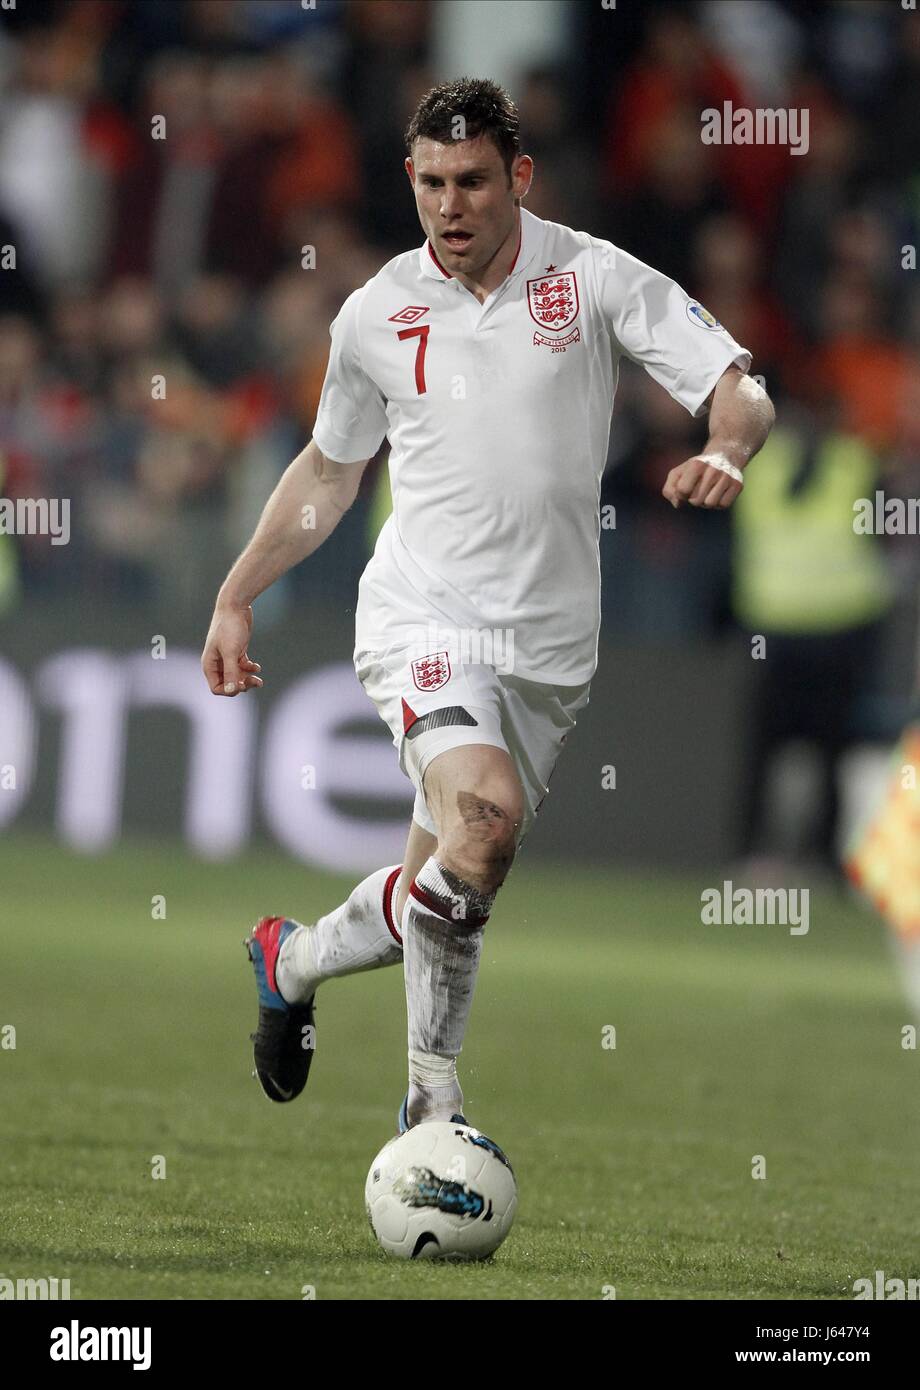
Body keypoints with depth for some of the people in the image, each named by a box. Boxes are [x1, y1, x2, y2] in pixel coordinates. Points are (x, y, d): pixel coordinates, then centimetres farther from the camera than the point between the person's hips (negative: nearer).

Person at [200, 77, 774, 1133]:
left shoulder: (593, 277, -2)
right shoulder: (376, 315, 3)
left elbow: (739, 390, -6)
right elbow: (328, 470, 19)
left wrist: (726, 451, -28)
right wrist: (235, 597, 18)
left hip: (549, 640, 2)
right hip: (423, 619, -2)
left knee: (449, 886, 7)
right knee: (485, 820, -28)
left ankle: (293, 960, 39)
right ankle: (434, 1098, -16)